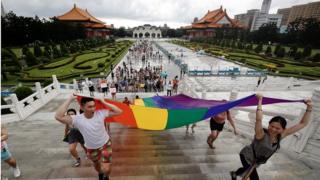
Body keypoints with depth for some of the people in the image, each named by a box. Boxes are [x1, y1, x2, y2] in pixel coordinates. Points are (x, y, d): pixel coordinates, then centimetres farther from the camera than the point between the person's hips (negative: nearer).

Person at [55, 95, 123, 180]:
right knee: (97, 165, 27)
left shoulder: (100, 113, -22)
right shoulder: (77, 119, -24)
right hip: (91, 149, 1)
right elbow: (58, 117, -38)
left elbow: (119, 111, -23)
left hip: (105, 145, -1)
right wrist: (70, 99, -35)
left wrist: (104, 102, -27)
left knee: (106, 169, -7)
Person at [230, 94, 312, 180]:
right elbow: (258, 119, -54)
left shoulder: (281, 135, -17)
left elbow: (303, 124, -15)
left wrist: (309, 108, -24)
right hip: (247, 156, -7)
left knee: (247, 170, 31)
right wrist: (260, 101, -51)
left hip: (256, 161, 7)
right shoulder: (261, 134, -33)